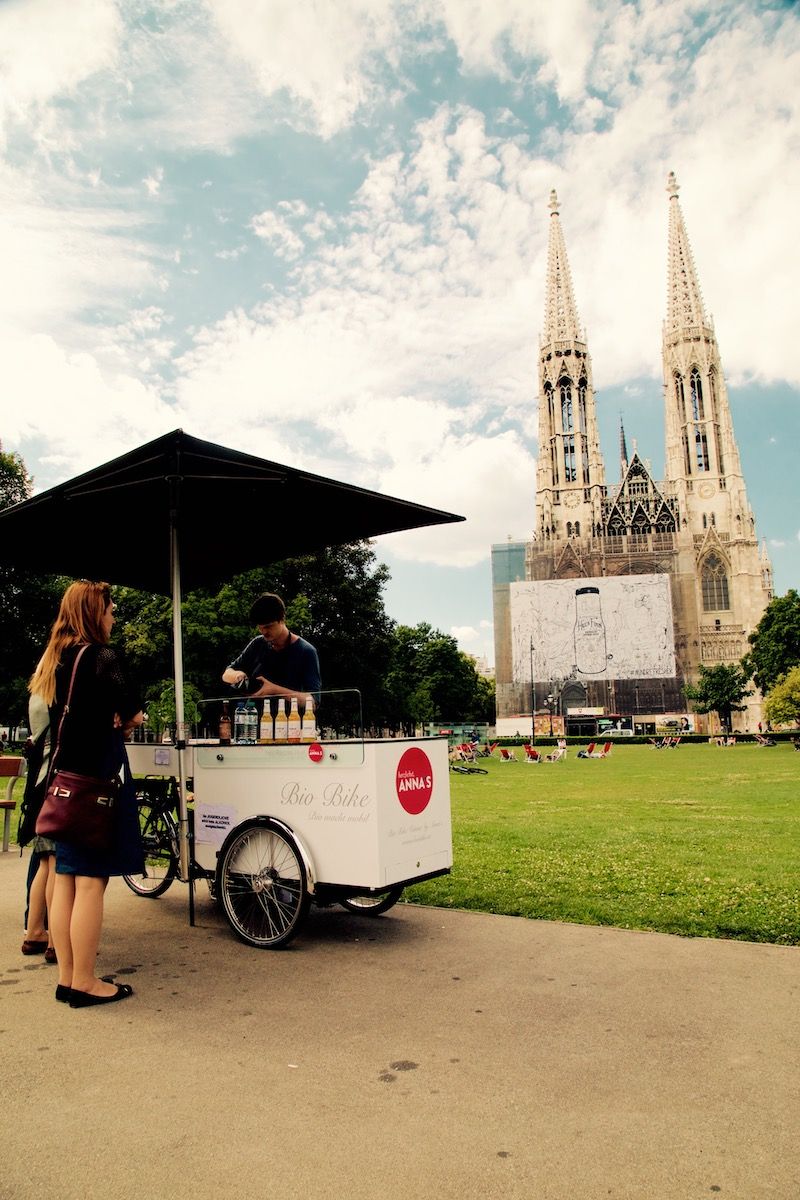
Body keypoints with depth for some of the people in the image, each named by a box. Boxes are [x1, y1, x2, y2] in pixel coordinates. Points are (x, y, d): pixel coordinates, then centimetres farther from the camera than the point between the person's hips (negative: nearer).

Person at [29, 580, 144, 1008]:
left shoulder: (53, 660, 12)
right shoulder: (100, 657, -13)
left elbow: (77, 715, 14)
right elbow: (132, 712, -19)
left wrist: (110, 722, 4)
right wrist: (126, 719, 2)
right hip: (97, 779, -9)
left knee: (65, 879, 12)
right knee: (91, 882, -1)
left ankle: (67, 978, 21)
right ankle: (84, 983, 7)